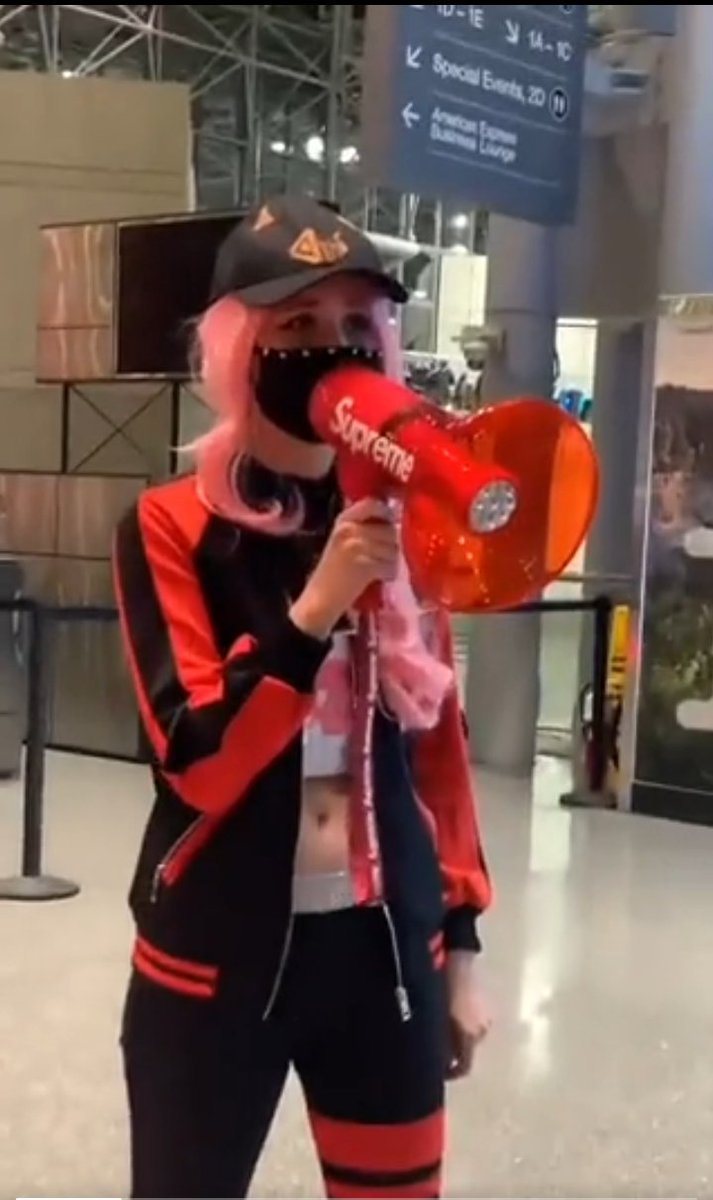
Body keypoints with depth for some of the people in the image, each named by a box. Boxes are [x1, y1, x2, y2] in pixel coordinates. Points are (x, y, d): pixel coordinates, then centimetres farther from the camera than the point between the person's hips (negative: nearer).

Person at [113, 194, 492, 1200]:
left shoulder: (404, 524, 5)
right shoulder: (172, 528, -9)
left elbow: (439, 741, 9)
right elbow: (197, 762, -18)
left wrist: (460, 939, 10)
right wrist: (317, 605, -28)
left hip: (386, 944, 4)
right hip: (218, 958, -3)